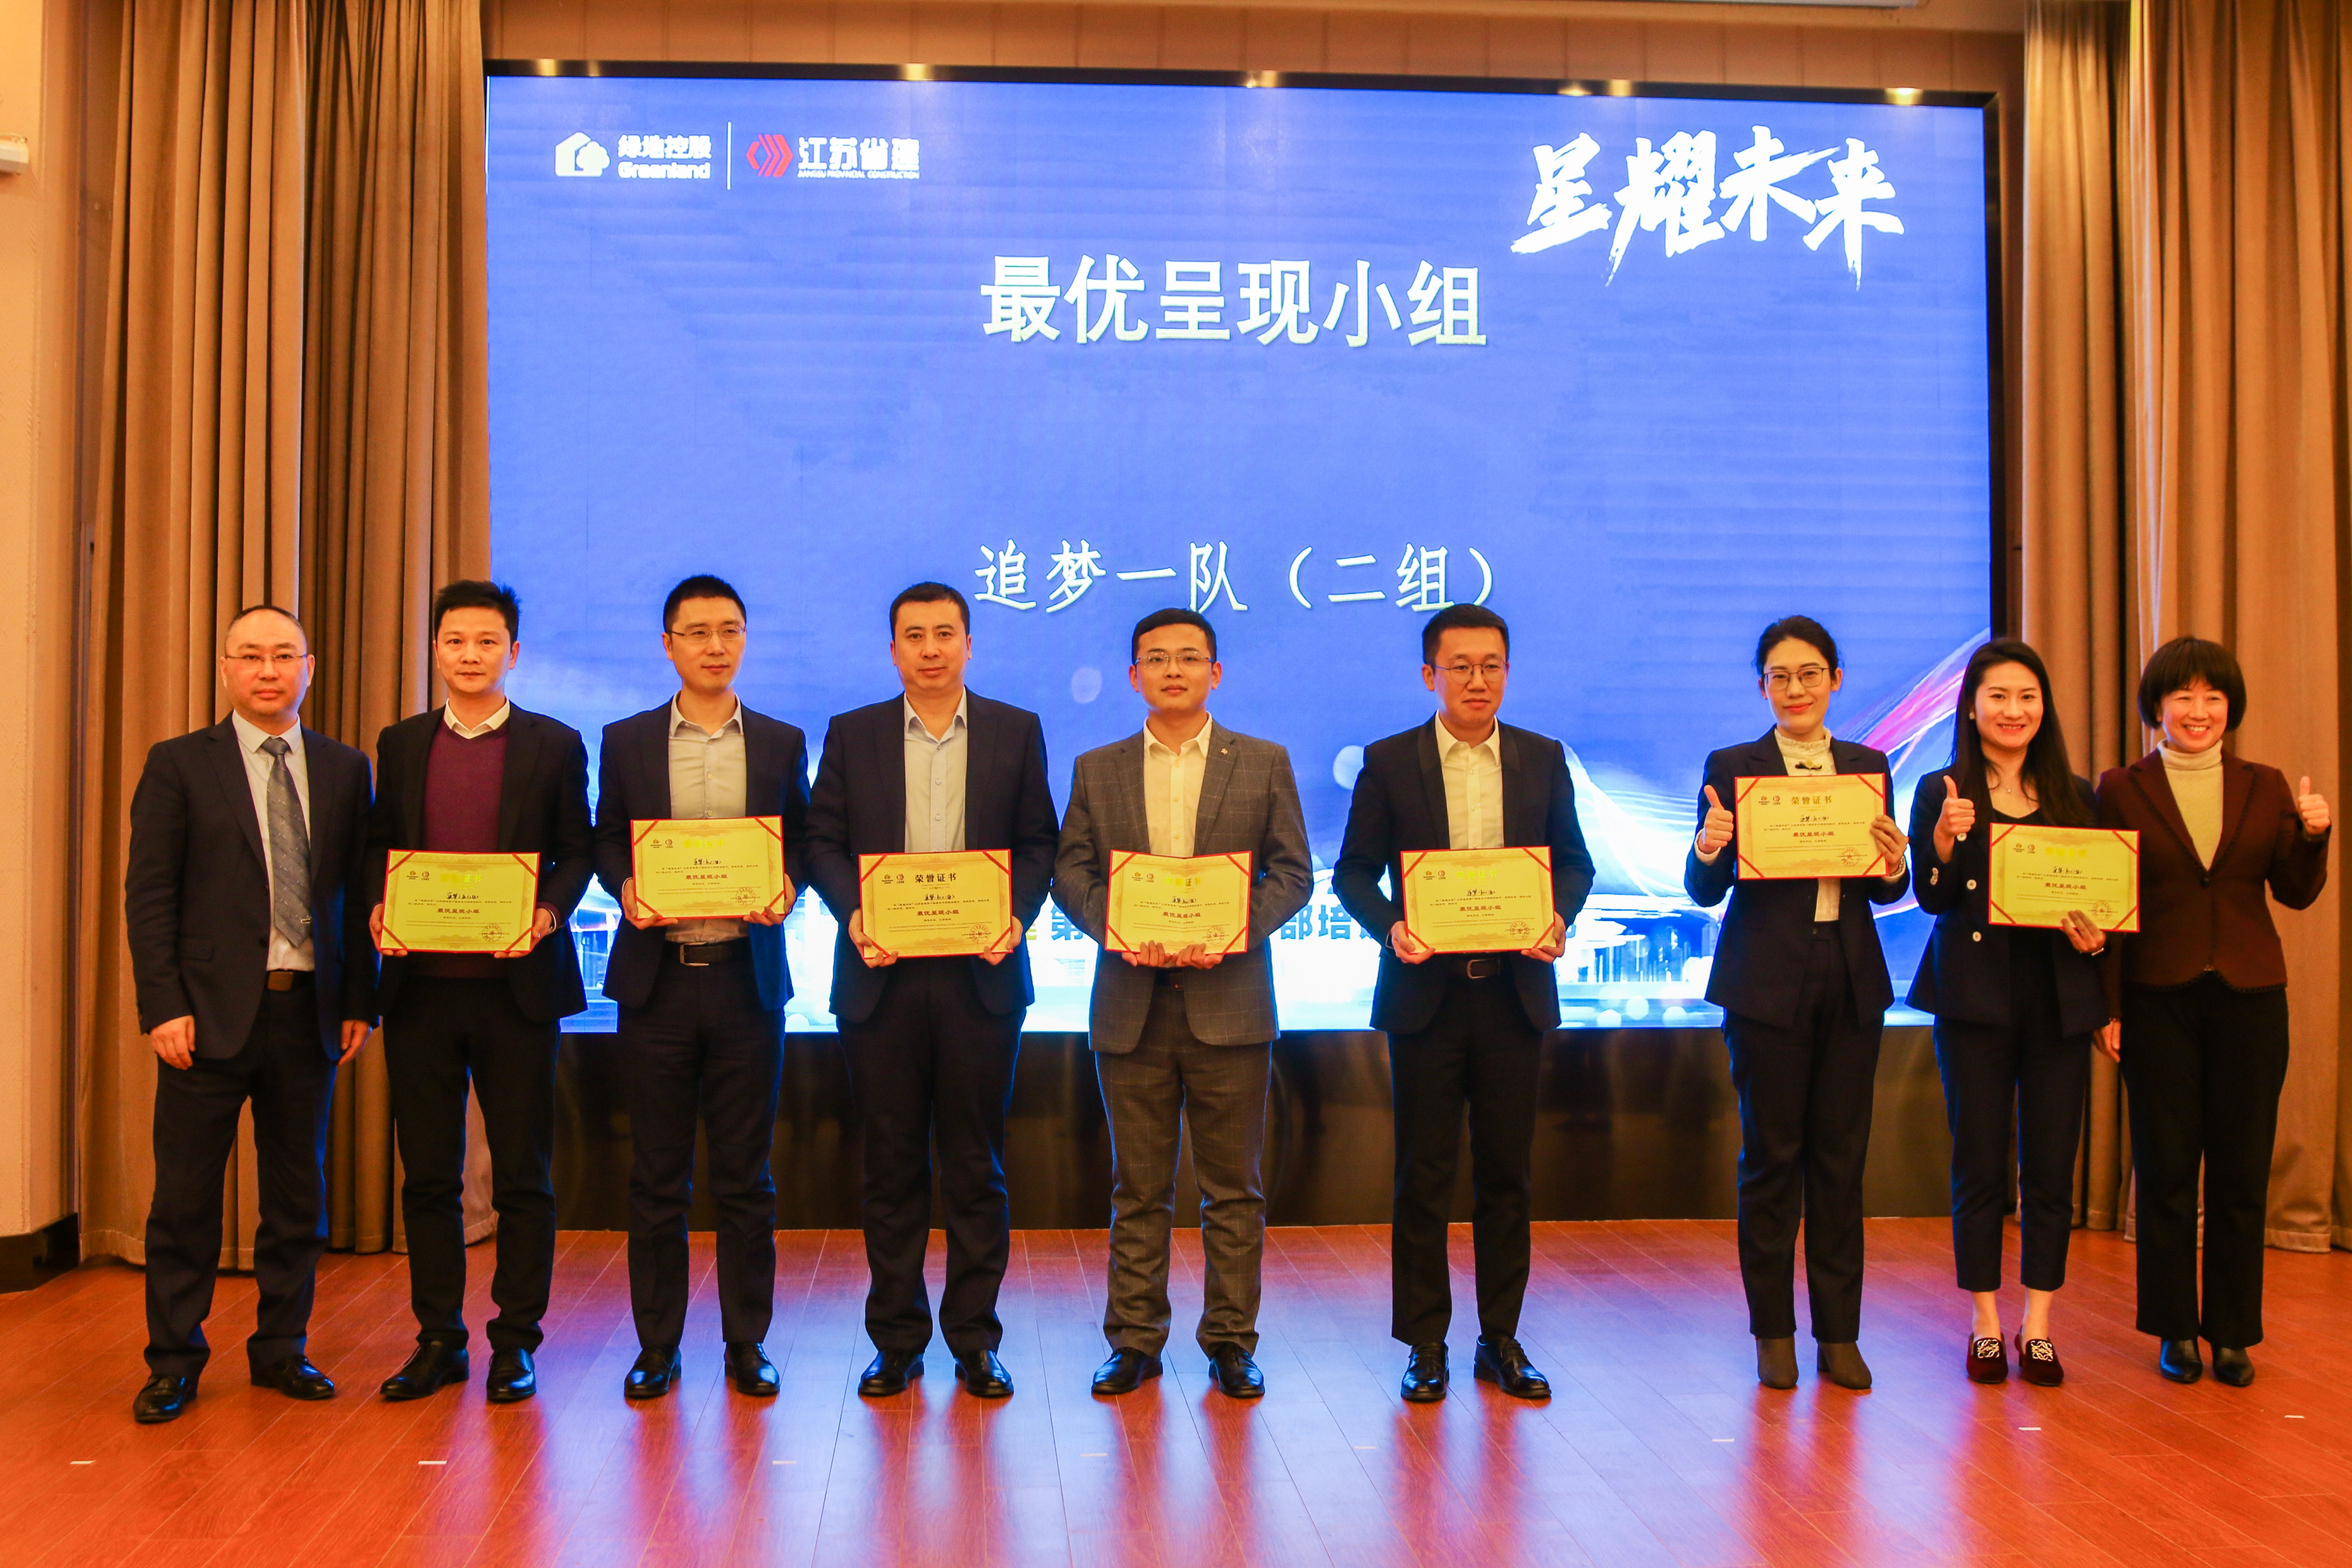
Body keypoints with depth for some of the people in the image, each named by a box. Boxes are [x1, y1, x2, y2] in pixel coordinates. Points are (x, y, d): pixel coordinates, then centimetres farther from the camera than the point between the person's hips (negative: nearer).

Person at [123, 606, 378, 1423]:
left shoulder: (345, 769, 9)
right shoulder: (179, 765, 2)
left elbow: (359, 892, 9)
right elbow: (149, 896, -2)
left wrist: (360, 1001, 2)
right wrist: (164, 1008, -10)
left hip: (308, 1011, 3)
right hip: (211, 1011, -2)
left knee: (299, 1194, 10)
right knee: (185, 1197, 4)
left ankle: (282, 1349, 23)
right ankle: (174, 1362, 18)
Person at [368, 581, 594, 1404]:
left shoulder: (555, 745, 3)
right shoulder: (401, 743, 12)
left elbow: (577, 852, 3)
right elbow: (381, 845, 14)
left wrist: (548, 913, -15)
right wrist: (380, 910, -5)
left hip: (517, 984, -2)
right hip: (421, 984, 3)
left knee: (522, 1175, 3)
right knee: (428, 1174, 8)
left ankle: (515, 1343, 14)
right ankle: (438, 1340, 20)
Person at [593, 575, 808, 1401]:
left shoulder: (781, 742, 8)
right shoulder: (626, 742, 8)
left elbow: (801, 843, 10)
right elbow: (606, 843, 9)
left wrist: (787, 887, -11)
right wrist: (626, 890, -11)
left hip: (747, 976, 0)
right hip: (657, 977, 0)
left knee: (745, 1173, 5)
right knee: (657, 1173, 6)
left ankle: (747, 1341, 16)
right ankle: (657, 1343, 17)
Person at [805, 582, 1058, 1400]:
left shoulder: (1017, 732, 8)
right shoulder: (852, 734, 8)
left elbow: (1038, 842, 5)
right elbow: (822, 840, 4)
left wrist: (1018, 915, -11)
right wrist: (850, 913, -12)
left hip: (980, 974, 0)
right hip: (882, 974, 0)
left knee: (976, 1164, 5)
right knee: (892, 1164, 7)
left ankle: (975, 1338, 16)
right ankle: (896, 1338, 18)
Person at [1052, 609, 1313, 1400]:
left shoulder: (1265, 763, 7)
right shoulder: (1096, 770, 10)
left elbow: (1293, 872, 3)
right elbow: (1071, 871, 6)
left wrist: (1234, 931, -13)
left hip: (1228, 999, -1)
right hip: (1131, 1005, 1)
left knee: (1234, 1186, 5)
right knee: (1138, 1187, 7)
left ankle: (1231, 1340, 16)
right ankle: (1134, 1340, 16)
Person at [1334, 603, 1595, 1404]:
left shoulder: (1543, 759, 8)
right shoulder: (1388, 762, 1)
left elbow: (1573, 860, 11)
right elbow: (1353, 871, 2)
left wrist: (1558, 917, -9)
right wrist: (1389, 926, -16)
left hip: (1513, 992, 2)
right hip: (1425, 992, -2)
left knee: (1508, 1173, 8)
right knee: (1423, 1176, 4)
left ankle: (1501, 1339, 19)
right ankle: (1425, 1345, 14)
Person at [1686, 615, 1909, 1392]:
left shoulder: (1867, 766, 10)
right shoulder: (1733, 767, 0)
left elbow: (1886, 891, 9)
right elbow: (1705, 891, -4)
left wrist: (1893, 862, -13)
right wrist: (1708, 849, -25)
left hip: (1850, 981, 3)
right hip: (1769, 983, -3)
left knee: (1841, 1156, 7)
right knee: (1772, 1154, 4)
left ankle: (1839, 1333, 17)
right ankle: (1774, 1333, 15)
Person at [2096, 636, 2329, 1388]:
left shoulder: (2266, 788, 8)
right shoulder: (2122, 789, 1)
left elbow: (2296, 894, 6)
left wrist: (2314, 836, -13)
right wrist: (2106, 1006, -6)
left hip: (2249, 995, 2)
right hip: (2159, 998, -2)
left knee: (2242, 1171, 6)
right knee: (2166, 1169, 4)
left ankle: (2233, 1332, 17)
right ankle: (2175, 1329, 17)